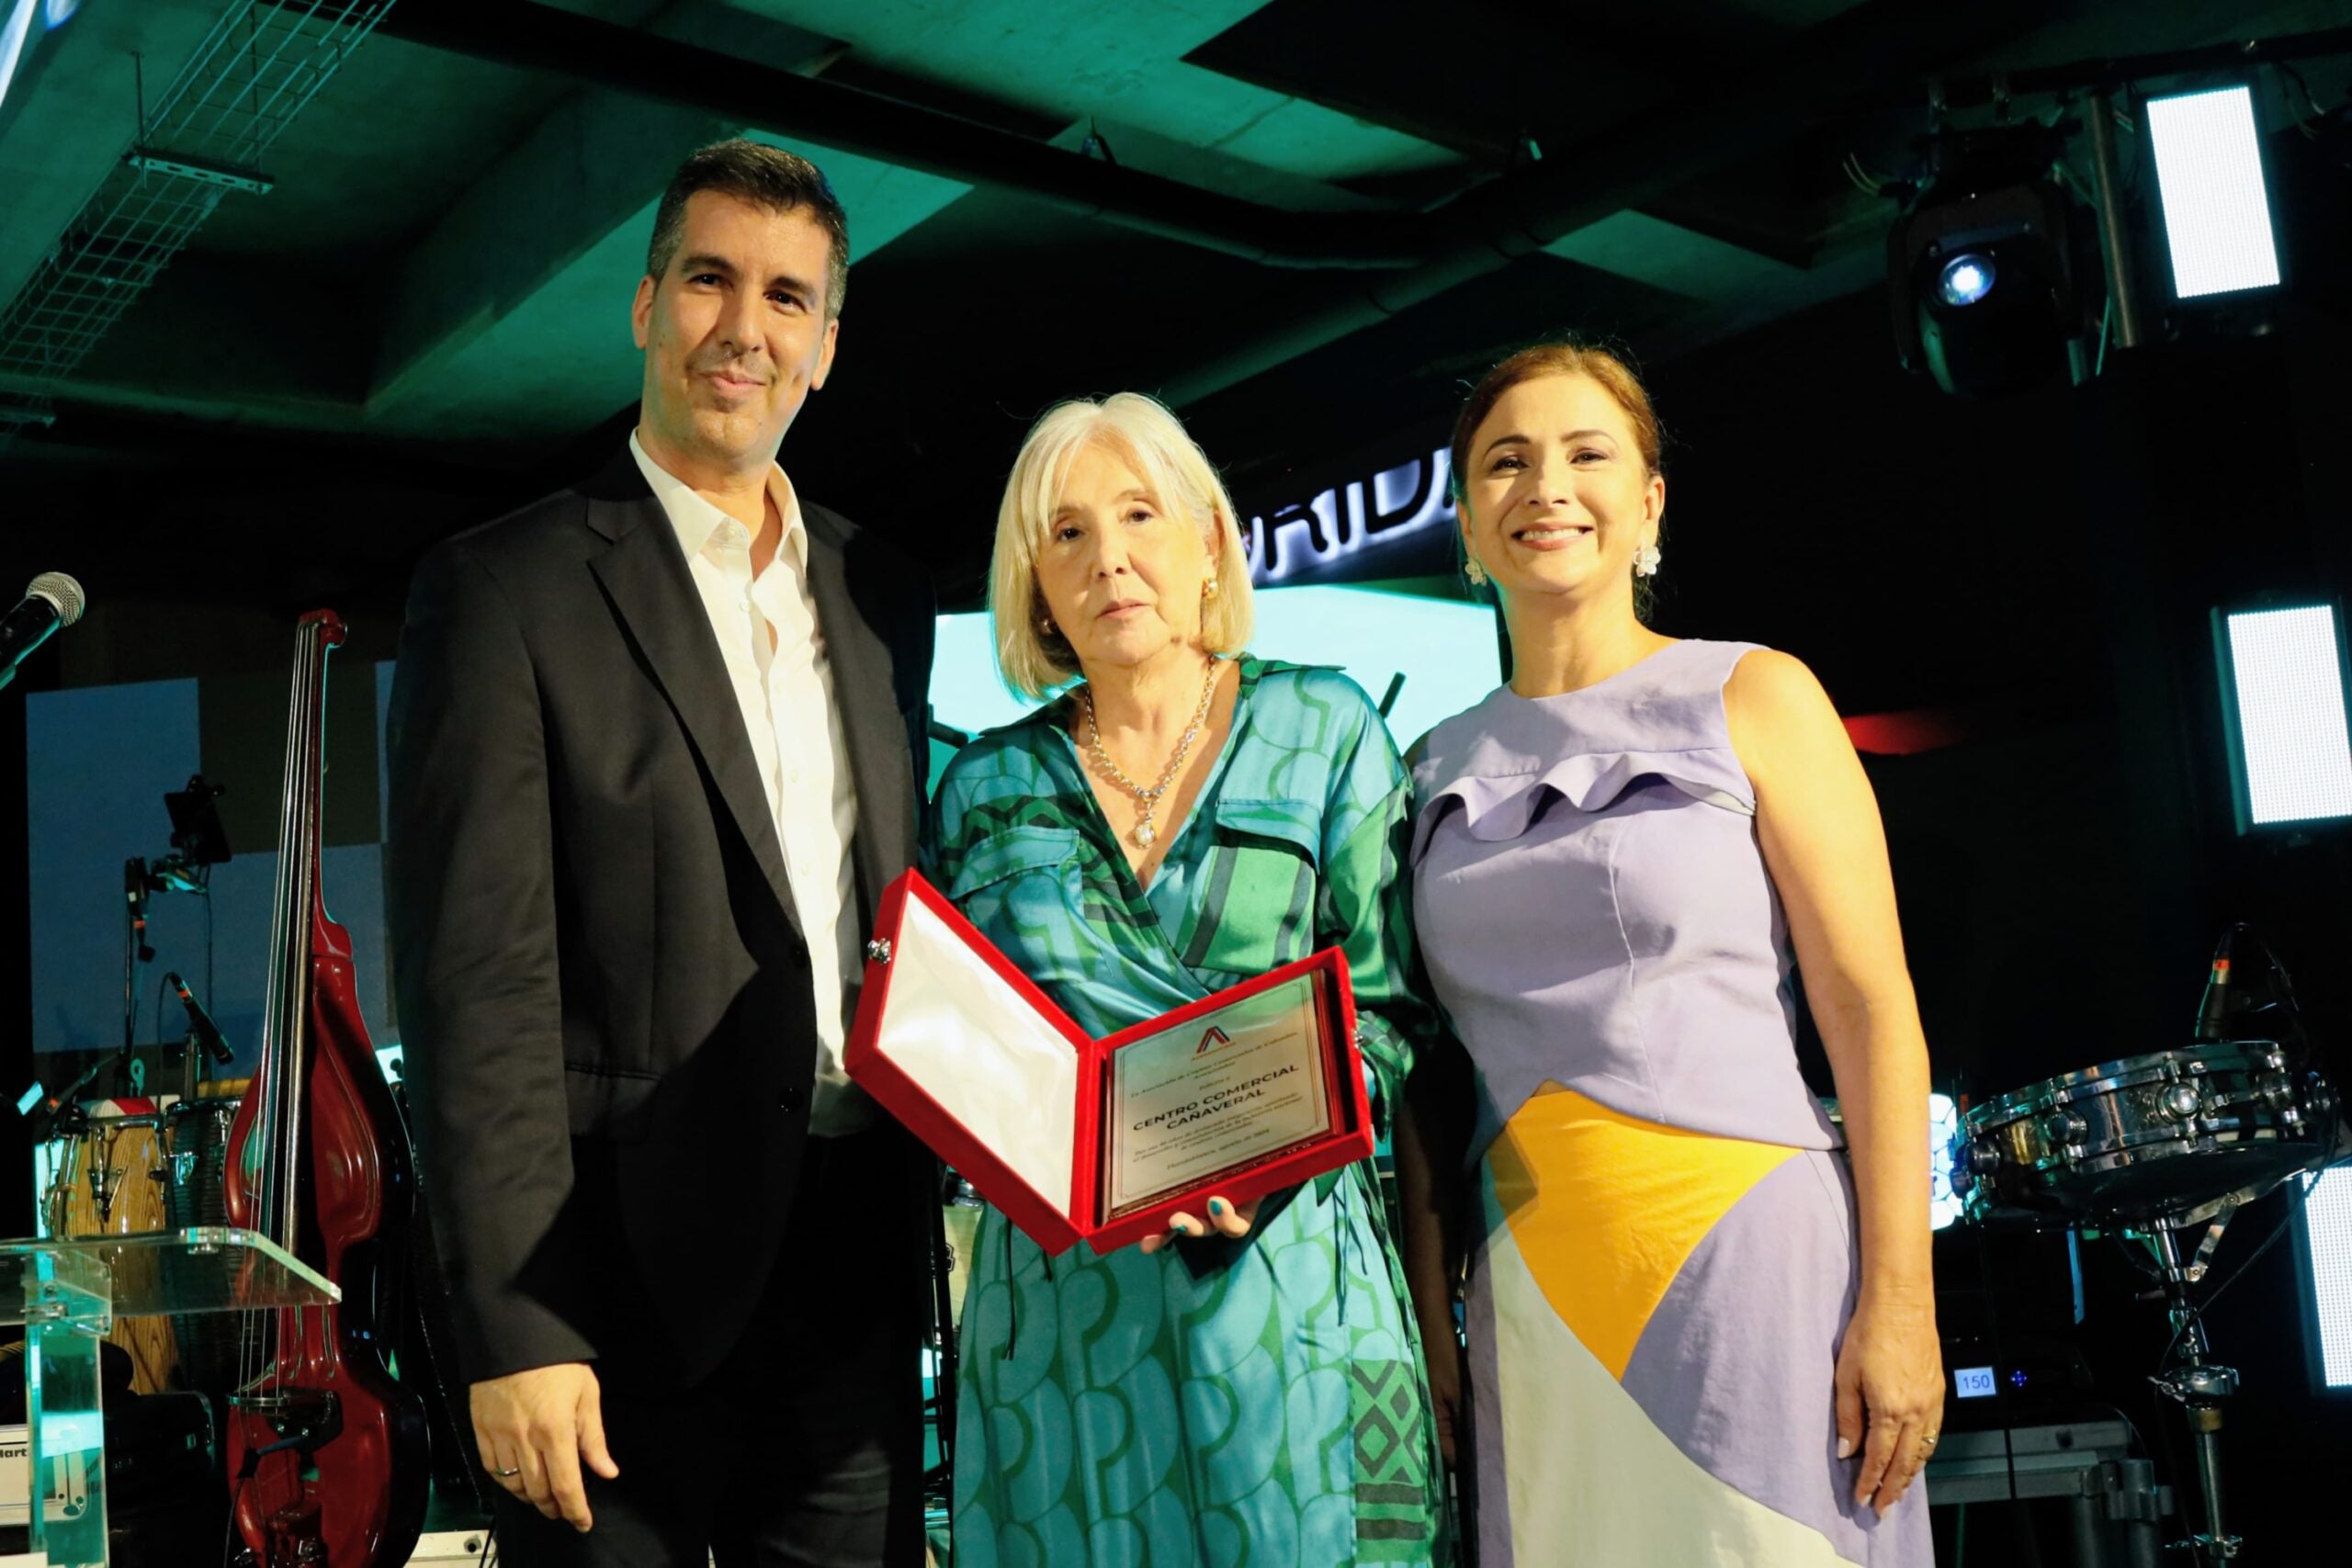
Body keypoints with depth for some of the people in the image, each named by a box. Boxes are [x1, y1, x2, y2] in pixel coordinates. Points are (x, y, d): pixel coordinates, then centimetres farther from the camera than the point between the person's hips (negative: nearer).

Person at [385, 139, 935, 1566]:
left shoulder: (882, 598, 12)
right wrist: (516, 1329, -15)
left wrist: (923, 1231, 8)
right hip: (629, 1286, -5)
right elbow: (477, 979, -11)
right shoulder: (508, 590, -5)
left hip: (857, 1276, 5)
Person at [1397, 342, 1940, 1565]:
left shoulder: (1750, 698, 0)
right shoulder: (1442, 769, 11)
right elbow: (1432, 1065, 12)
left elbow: (1871, 1004, -6)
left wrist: (1897, 1302, -12)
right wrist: (1426, 1322, 8)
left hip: (1747, 1250, -3)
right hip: (1536, 1291, 3)